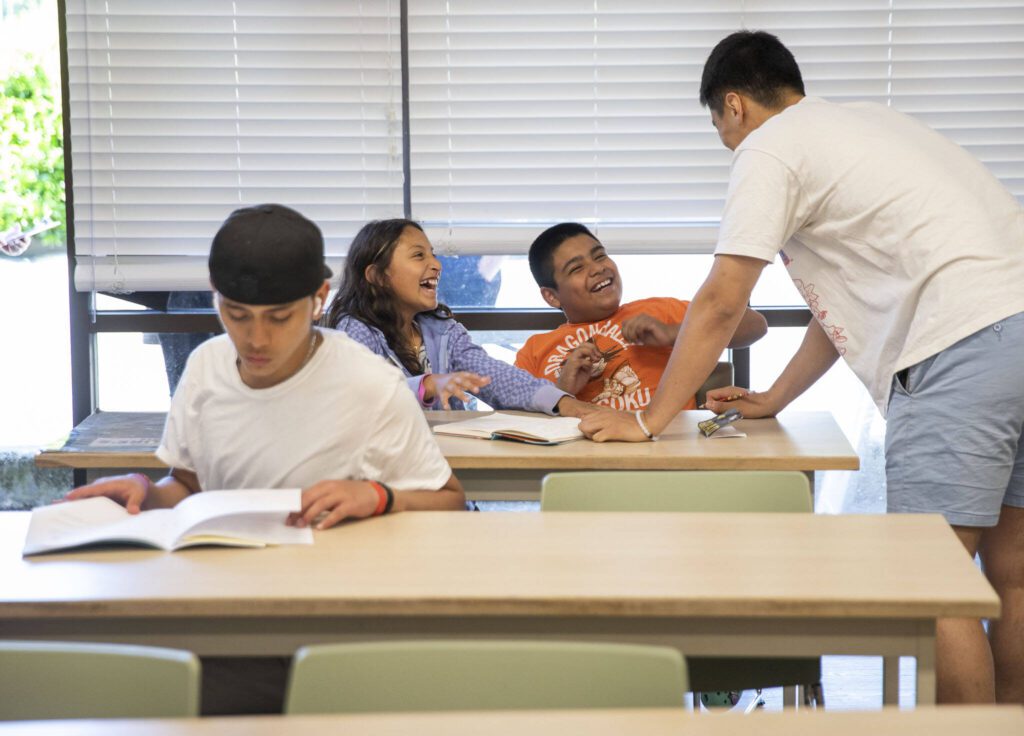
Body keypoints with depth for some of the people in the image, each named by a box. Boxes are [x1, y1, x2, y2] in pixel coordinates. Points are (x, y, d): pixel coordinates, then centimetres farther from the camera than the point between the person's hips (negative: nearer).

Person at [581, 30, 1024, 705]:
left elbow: (721, 303, -2)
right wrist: (775, 399, 36)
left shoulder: (769, 149, 1)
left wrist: (650, 420, 6)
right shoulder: (861, 123, 29)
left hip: (964, 343, -9)